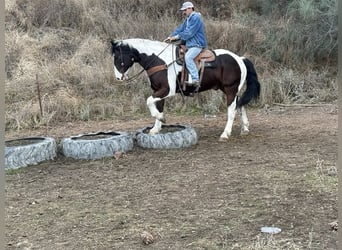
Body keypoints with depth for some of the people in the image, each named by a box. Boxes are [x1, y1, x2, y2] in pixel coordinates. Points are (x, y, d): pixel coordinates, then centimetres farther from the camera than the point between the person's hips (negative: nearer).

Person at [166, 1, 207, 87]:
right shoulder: (188, 19, 18)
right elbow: (180, 28, 16)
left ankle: (195, 80, -34)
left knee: (188, 57, -32)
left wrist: (177, 37, -16)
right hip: (190, 44, 11)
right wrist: (171, 36, 3)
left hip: (197, 44, -11)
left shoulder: (196, 18, -15)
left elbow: (189, 33, -22)